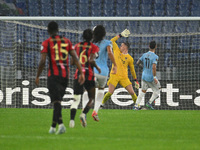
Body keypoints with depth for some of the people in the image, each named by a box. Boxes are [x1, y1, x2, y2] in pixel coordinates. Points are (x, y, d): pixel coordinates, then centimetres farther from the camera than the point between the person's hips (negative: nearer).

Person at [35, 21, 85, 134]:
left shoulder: (47, 43, -2)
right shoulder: (67, 41, 10)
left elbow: (42, 62, -8)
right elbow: (75, 58, 4)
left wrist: (38, 76, 2)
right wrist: (82, 73, 5)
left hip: (53, 76, -4)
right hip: (65, 75, 4)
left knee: (56, 101, -9)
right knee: (58, 100, 15)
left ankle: (61, 124, -28)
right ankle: (53, 126, 21)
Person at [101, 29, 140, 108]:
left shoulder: (130, 58, 5)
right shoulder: (117, 51, 10)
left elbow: (132, 70, 13)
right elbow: (112, 41, 15)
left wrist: (136, 80, 15)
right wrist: (120, 35, 12)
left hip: (124, 77, 0)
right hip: (114, 75, 0)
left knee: (132, 92, -7)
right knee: (110, 92, -12)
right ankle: (102, 104, 7)